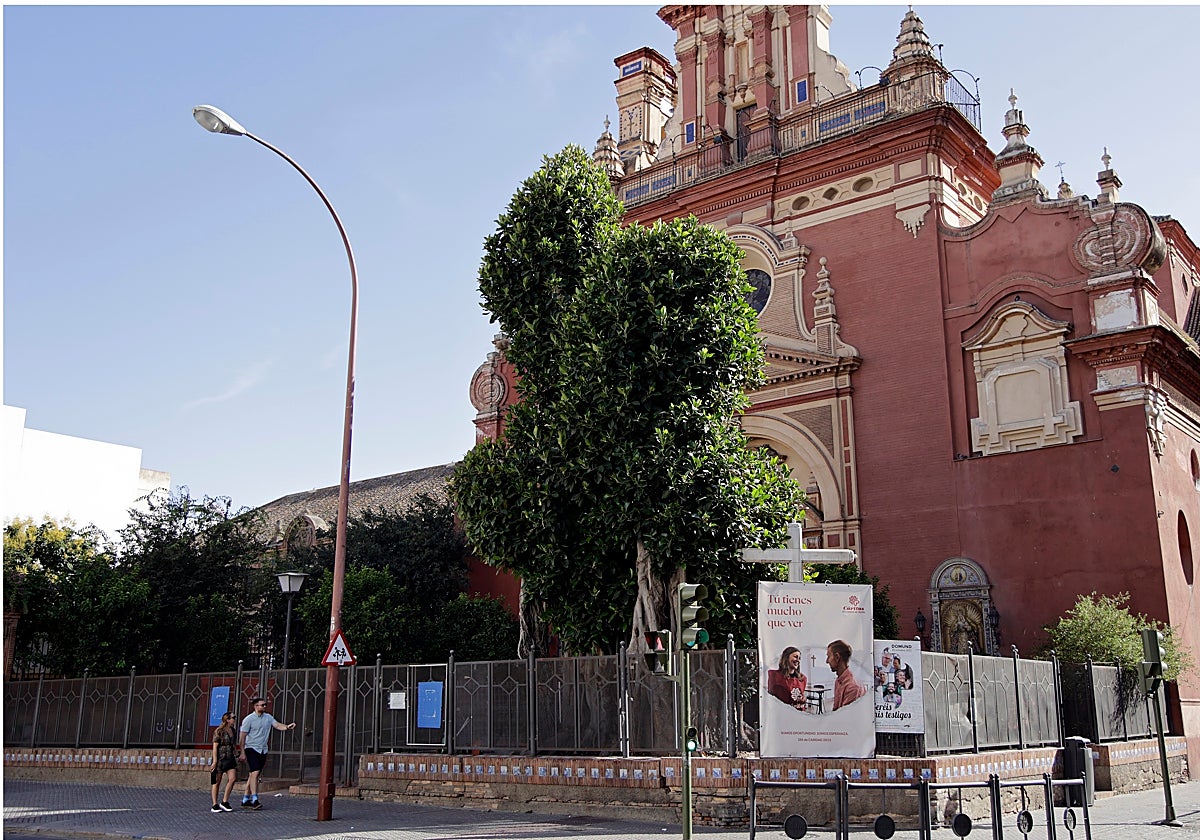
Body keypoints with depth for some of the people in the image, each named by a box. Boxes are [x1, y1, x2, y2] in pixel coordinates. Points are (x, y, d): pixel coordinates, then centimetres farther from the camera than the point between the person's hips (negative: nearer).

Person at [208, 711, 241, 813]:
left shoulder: (233, 730, 10)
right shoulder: (219, 731, -9)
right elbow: (215, 747, -11)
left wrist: (236, 755, 18)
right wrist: (215, 761, -15)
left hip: (230, 758, 6)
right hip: (220, 758, -6)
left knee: (232, 778, -8)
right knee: (217, 782, 2)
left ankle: (224, 801, 3)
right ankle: (215, 805, 9)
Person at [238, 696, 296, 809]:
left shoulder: (268, 717, 10)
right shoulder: (248, 719, -7)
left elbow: (277, 725, -1)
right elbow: (243, 737, -6)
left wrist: (287, 727, -22)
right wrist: (242, 752, -9)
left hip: (263, 750, 6)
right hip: (252, 749, -6)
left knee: (253, 775, 8)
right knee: (255, 773, -17)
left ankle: (245, 800, 15)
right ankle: (254, 799, -19)